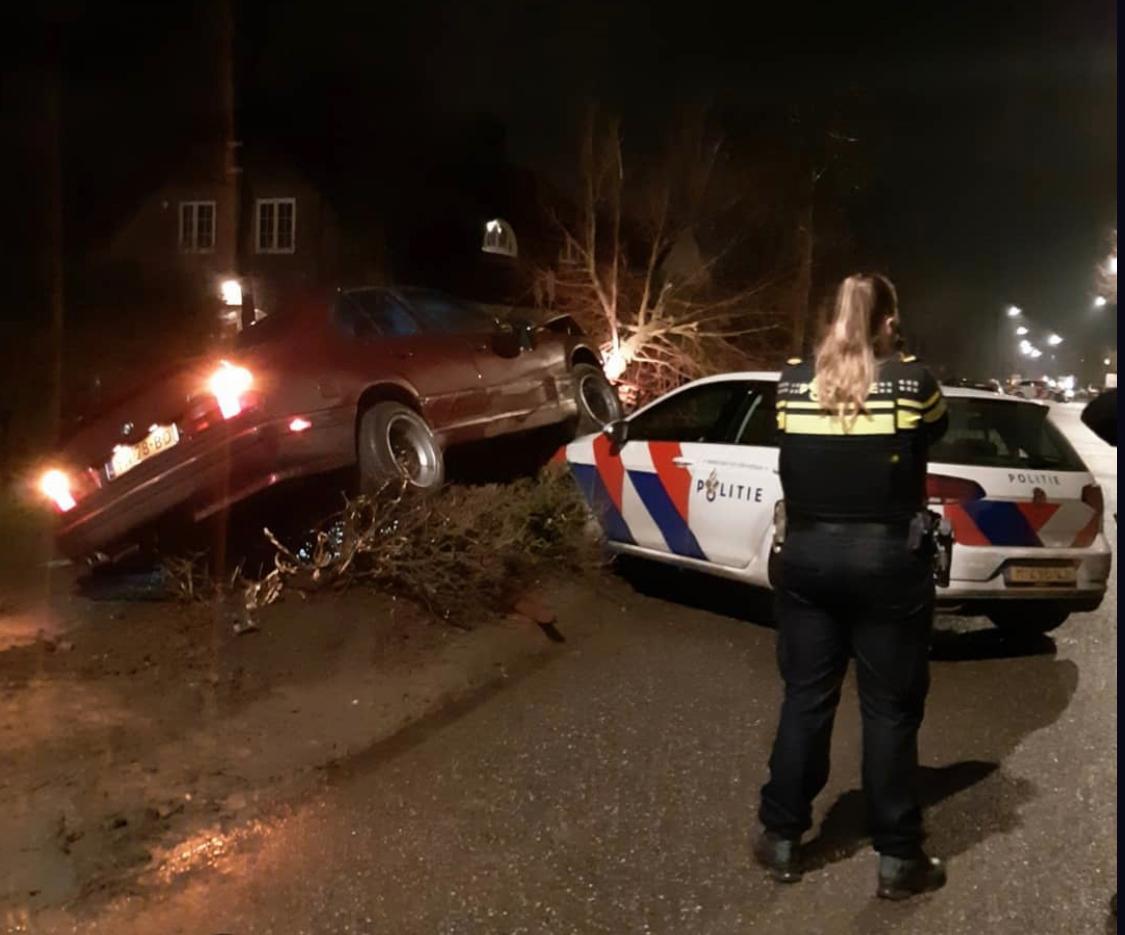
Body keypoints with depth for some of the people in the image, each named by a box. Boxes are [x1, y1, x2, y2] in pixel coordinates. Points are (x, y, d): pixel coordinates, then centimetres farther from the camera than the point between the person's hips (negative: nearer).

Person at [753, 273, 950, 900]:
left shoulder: (792, 383, -2)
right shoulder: (912, 382, -9)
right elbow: (937, 429, 12)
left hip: (807, 555, 3)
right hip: (888, 560, -2)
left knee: (805, 698, 14)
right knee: (891, 709, 9)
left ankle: (782, 839, 24)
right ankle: (898, 858, 20)